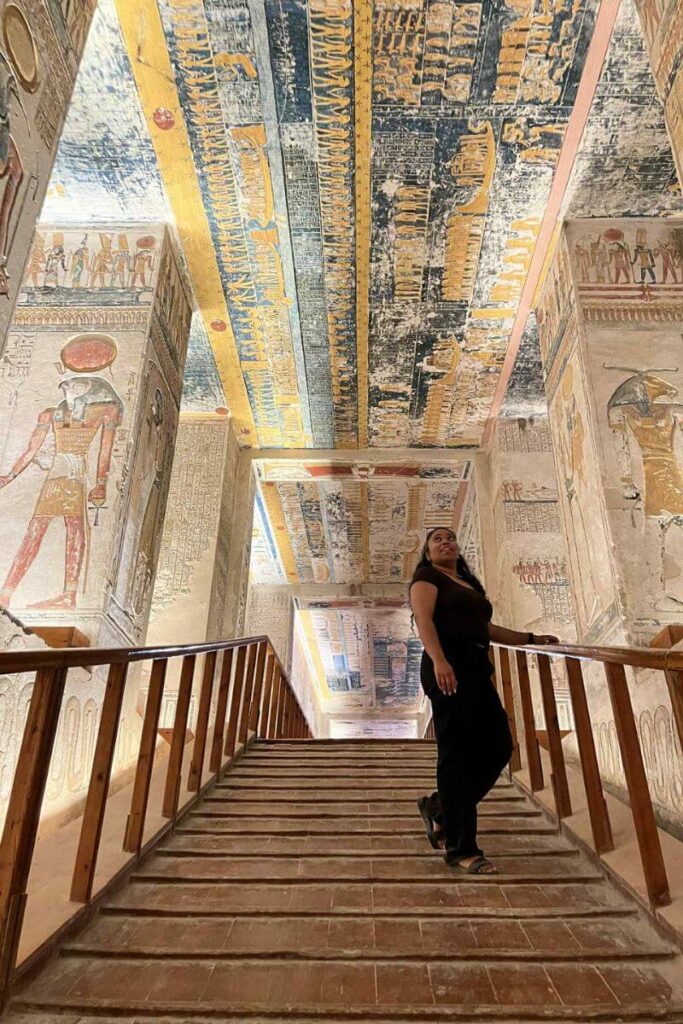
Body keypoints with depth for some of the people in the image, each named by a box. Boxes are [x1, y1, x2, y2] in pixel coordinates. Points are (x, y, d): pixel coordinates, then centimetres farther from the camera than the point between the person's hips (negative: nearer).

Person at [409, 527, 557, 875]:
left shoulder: (470, 584, 26)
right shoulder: (427, 577, 3)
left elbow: (486, 627, 33)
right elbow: (423, 619, -12)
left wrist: (531, 638, 33)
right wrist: (438, 660, -28)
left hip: (477, 669, 8)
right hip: (448, 669, -8)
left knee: (498, 747, 3)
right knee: (457, 754, -8)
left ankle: (438, 807, 20)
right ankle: (461, 849, 0)